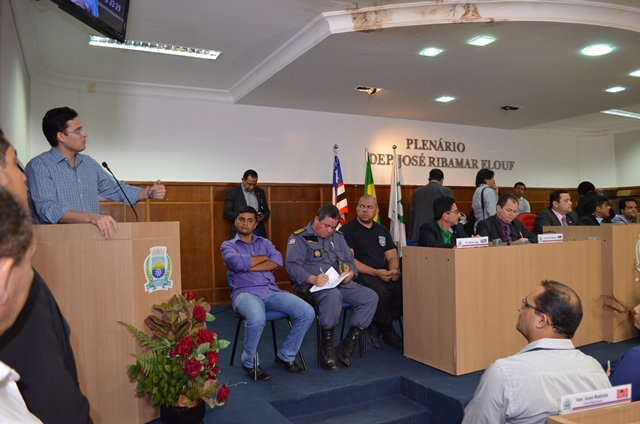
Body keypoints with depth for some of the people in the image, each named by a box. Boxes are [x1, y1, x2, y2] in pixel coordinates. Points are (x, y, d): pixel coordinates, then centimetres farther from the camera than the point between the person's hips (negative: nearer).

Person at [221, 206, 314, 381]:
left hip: (271, 291, 5)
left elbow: (277, 261, 0)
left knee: (307, 312, -14)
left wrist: (248, 265, -8)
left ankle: (285, 356, 6)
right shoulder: (228, 245, 10)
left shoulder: (265, 242, 21)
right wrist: (263, 257, 1)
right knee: (257, 319, -39)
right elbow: (237, 263, -13)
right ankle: (249, 362, -7)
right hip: (245, 292, -4)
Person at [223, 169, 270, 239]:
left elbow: (266, 211, 17)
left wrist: (262, 217, -6)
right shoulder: (232, 192, 0)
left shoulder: (260, 192, 12)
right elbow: (226, 213, -5)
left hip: (258, 232, 3)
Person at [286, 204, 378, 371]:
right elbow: (292, 266, -12)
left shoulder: (337, 237, 20)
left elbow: (350, 261, 18)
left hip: (340, 284, 6)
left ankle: (348, 345, -12)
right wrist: (313, 279, -29)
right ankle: (327, 349, -24)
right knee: (333, 295, -39)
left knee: (370, 297, -15)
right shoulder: (299, 237, 0)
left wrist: (350, 273, -7)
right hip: (311, 286, -6)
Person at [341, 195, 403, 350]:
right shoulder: (347, 230, 0)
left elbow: (392, 256, 15)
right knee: (381, 292, -35)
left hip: (385, 276, 6)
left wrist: (394, 270, -9)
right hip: (360, 276, -6)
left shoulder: (383, 231, 19)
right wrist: (375, 272, -17)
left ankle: (376, 326, -7)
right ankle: (387, 332, -9)